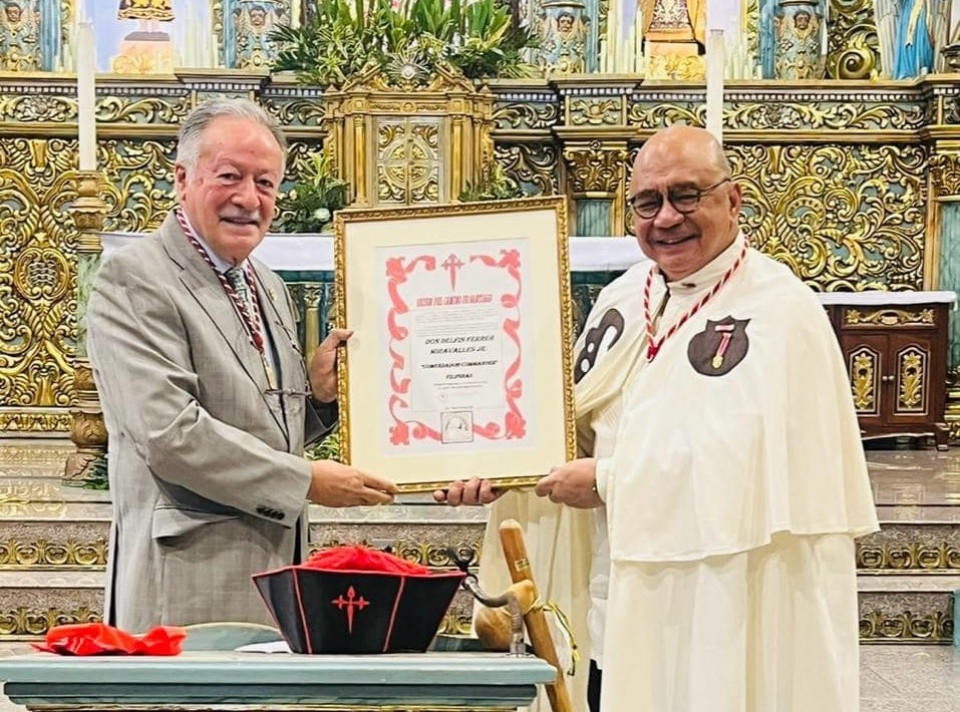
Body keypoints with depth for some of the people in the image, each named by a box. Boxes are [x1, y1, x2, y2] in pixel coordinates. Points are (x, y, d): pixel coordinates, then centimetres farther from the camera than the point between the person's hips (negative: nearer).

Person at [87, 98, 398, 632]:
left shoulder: (270, 288, 17)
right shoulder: (133, 280, -10)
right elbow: (169, 435, -20)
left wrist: (318, 391, 1)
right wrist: (305, 481, -16)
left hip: (278, 569, 8)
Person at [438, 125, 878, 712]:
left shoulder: (781, 311, -14)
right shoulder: (624, 297, 10)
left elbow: (748, 457, -25)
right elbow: (575, 421, 13)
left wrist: (608, 480, -17)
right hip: (623, 599, 7)